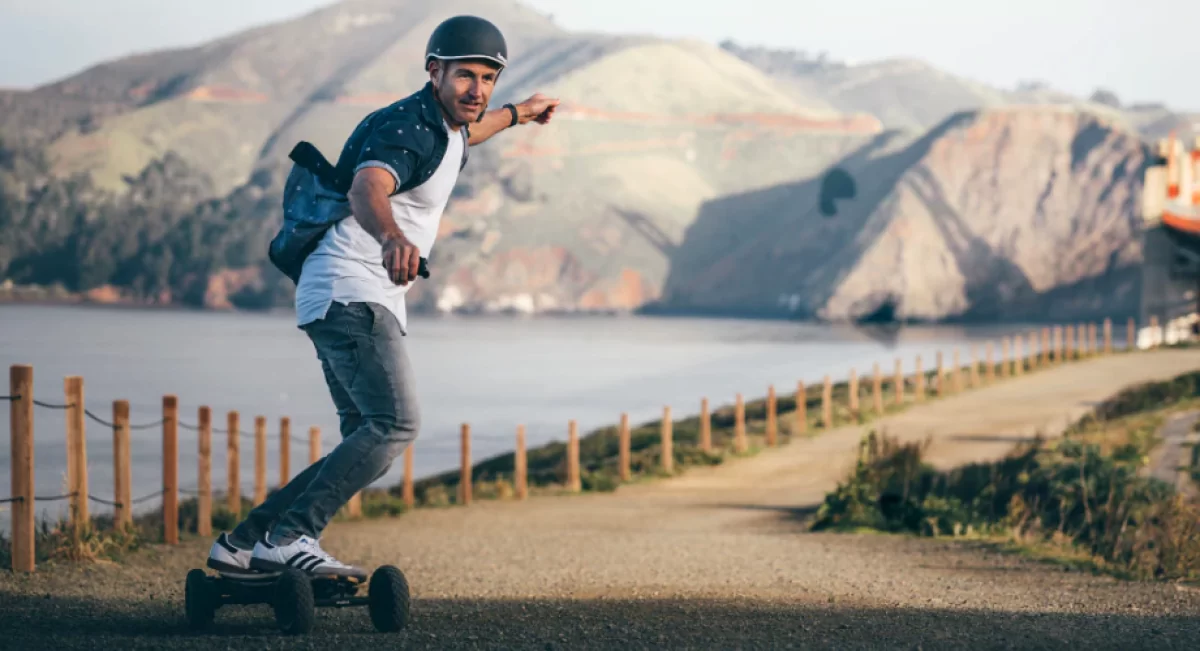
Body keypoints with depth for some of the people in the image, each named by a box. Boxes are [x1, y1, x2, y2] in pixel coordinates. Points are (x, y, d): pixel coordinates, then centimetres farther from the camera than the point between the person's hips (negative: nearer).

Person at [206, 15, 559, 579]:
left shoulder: (445, 126, 15)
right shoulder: (405, 130, -16)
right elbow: (366, 188, -39)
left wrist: (517, 114, 59)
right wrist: (392, 236, -61)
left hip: (368, 301, 10)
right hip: (349, 293, -10)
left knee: (369, 441, 6)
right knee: (395, 423, -25)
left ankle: (241, 543, 6)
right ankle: (289, 539, -30)